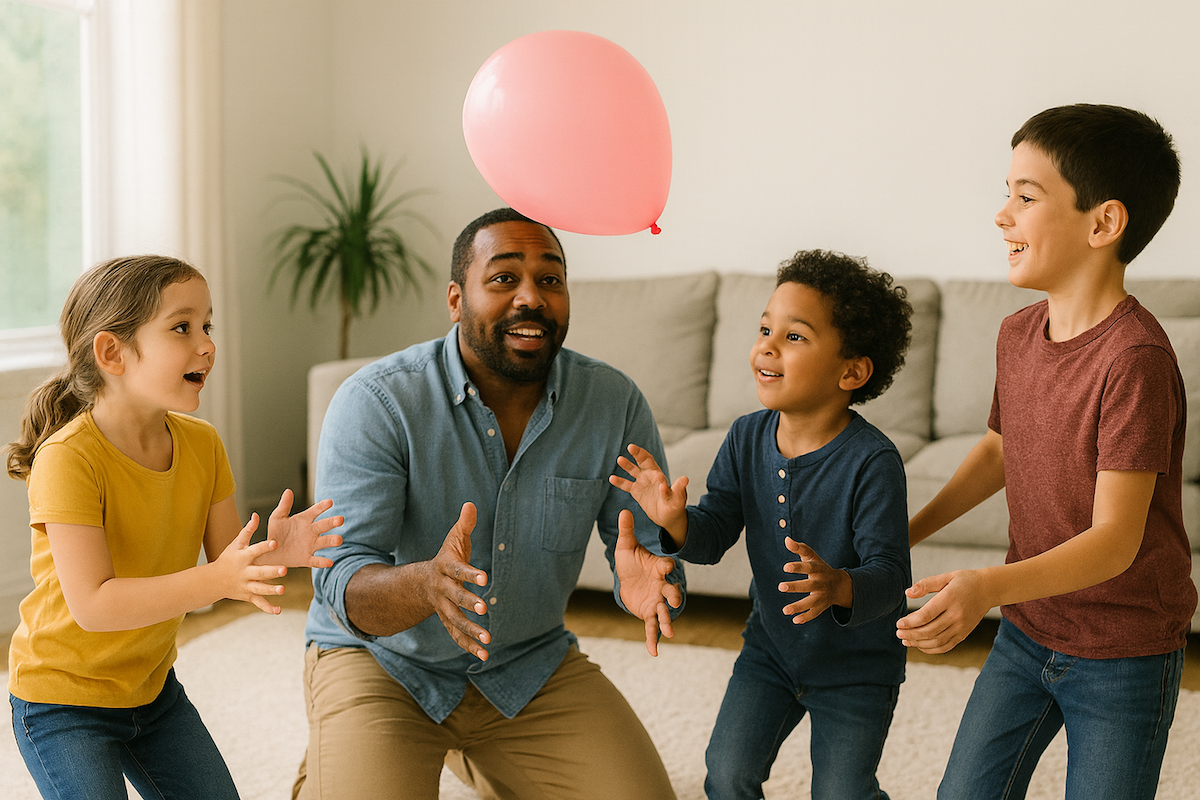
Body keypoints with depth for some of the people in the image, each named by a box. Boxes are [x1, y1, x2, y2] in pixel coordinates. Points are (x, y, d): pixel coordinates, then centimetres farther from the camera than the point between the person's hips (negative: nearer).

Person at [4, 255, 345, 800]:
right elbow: (92, 605, -31)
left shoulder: (202, 444, -5)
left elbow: (226, 564, -3)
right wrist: (216, 579, -40)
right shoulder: (68, 458, -26)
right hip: (64, 698, -6)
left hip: (152, 686, 7)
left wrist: (270, 553, -26)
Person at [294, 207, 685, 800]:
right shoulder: (376, 402, -21)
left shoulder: (615, 405, -10)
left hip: (531, 665, 4)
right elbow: (342, 584, -25)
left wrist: (648, 581, -33)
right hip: (382, 661, -3)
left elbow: (652, 550, -7)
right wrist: (425, 585, -48)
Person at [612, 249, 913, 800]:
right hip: (770, 647, 4)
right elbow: (715, 535, -6)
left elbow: (889, 573, -28)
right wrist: (677, 522, -28)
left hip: (856, 668, -4)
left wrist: (839, 587, -49)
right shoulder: (747, 437, -10)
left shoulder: (872, 461, -26)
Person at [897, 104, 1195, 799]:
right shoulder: (1018, 335, -1)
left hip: (1124, 655, -7)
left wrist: (989, 587, -41)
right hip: (1028, 633, 7)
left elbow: (1115, 538, -27)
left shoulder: (1135, 358, -25)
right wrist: (908, 533, 17)